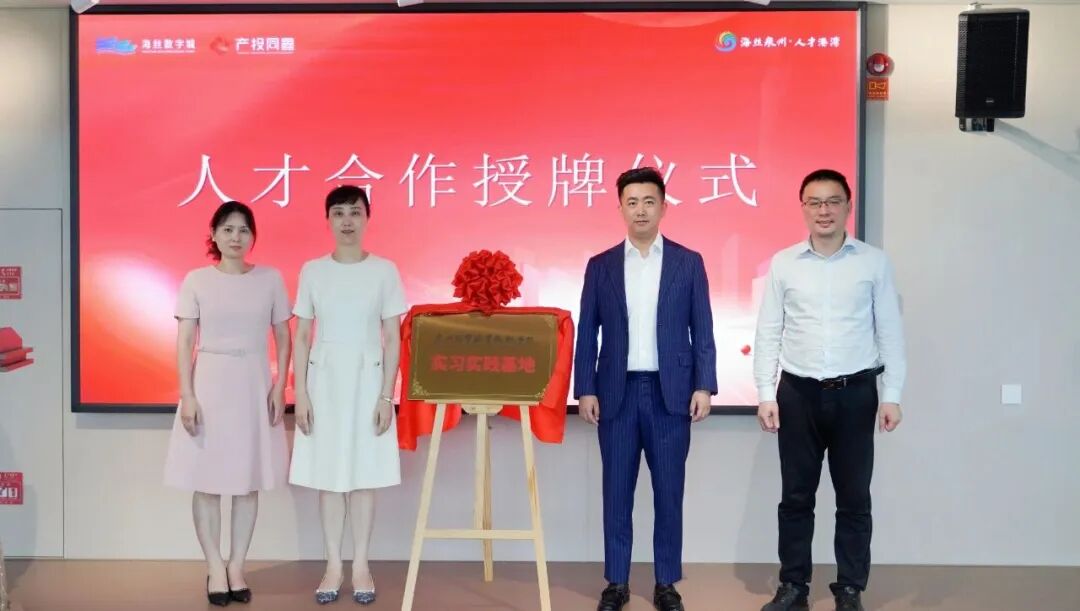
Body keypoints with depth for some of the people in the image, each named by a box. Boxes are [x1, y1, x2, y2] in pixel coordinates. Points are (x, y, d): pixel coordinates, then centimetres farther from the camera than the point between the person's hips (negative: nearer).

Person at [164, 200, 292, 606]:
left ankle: (237, 566, 17)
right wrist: (187, 395, -9)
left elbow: (283, 339, 6)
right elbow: (184, 343, -1)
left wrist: (279, 387, -4)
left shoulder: (270, 279, 3)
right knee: (207, 480, 2)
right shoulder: (196, 280, 0)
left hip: (253, 385, 1)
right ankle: (215, 568, 13)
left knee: (248, 480, 6)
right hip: (209, 383, -1)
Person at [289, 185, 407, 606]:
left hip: (367, 379, -1)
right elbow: (302, 338, 4)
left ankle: (361, 565, 14)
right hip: (325, 379, 1)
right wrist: (300, 394, -3)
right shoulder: (312, 271, 2)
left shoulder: (384, 270, -1)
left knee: (363, 473, 3)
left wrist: (386, 396, -7)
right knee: (327, 473, 5)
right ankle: (333, 565, 14)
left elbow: (393, 339, -1)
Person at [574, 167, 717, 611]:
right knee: (617, 492, 6)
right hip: (617, 392, 1)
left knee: (669, 492, 6)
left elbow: (702, 331, 2)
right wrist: (585, 390, -3)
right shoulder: (600, 266, 6)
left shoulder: (688, 262, 4)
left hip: (671, 392, 0)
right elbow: (587, 334, 4)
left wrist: (704, 386, -6)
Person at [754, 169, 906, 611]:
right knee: (796, 496, 8)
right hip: (798, 393, 1)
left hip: (855, 393, 0)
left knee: (854, 498, 7)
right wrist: (766, 395, -2)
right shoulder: (783, 264, 2)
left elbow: (890, 331, 2)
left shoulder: (873, 262, 1)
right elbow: (768, 334, 3)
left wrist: (891, 396, -2)